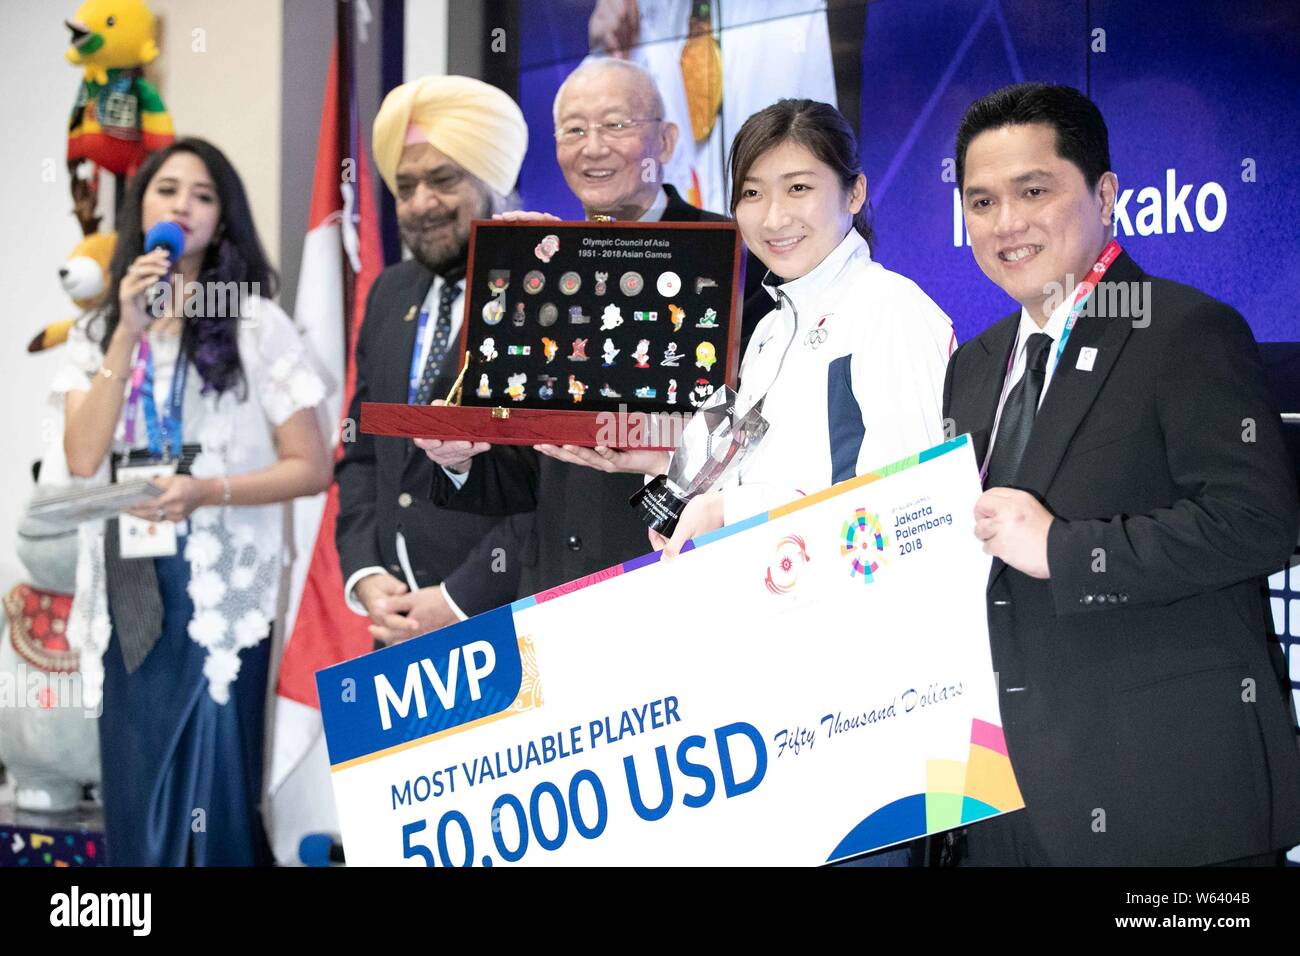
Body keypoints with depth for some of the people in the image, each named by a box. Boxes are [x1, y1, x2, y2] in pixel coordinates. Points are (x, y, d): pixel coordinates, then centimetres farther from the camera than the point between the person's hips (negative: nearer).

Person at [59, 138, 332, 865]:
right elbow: (82, 460, -5)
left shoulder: (256, 325, 0)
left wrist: (207, 491, -17)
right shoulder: (97, 333, 11)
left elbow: (312, 468, -2)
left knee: (212, 792, -2)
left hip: (219, 587, -3)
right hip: (126, 589, 4)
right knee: (133, 800, 7)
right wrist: (129, 333, -10)